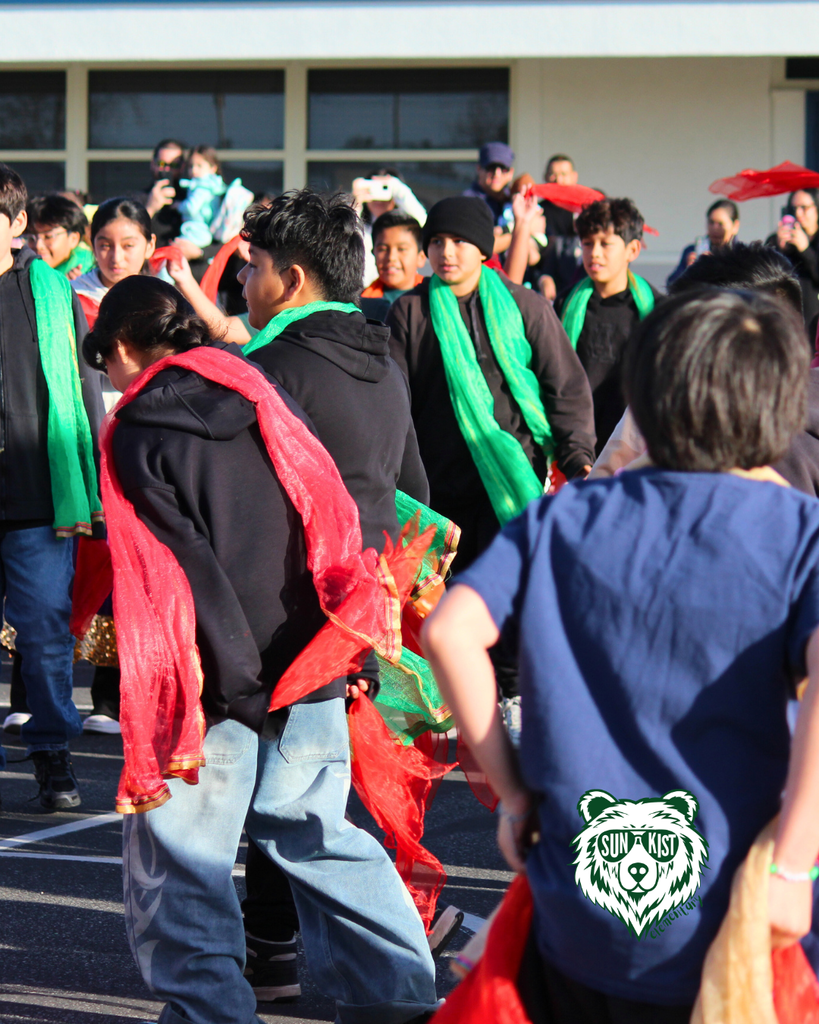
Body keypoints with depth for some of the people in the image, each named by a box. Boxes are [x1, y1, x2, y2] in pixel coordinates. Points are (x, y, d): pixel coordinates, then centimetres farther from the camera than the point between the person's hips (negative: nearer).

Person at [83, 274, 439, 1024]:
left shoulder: (136, 437, -7)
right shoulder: (263, 400, 9)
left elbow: (183, 569, -14)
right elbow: (332, 516, 8)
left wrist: (236, 680, -13)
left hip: (215, 687, -6)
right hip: (310, 670, 6)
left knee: (177, 858, 4)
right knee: (317, 835, 17)